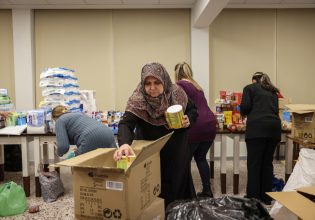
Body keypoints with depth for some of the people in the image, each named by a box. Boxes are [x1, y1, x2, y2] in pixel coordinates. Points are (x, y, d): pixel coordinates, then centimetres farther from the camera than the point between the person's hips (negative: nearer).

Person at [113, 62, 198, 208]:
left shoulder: (176, 93, -13)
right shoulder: (137, 100, -22)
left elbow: (193, 110, 4)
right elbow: (126, 124, -37)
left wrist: (188, 119, -18)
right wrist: (124, 143, -57)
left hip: (176, 150, 3)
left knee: (177, 183, 14)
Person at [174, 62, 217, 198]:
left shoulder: (180, 85, -1)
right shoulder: (196, 86, 23)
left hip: (195, 126, -7)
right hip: (210, 124, 8)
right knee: (201, 158, 18)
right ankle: (207, 191, 21)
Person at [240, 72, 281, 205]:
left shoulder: (250, 88, 12)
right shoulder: (273, 91, 26)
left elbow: (245, 107, -1)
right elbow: (276, 110, 18)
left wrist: (244, 112, 19)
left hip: (257, 127, -5)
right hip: (274, 126, 5)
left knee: (254, 164, 0)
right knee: (267, 162, 12)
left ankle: (253, 197, 4)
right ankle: (266, 197, 18)